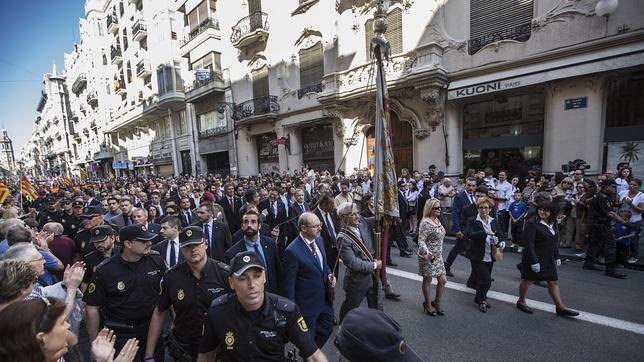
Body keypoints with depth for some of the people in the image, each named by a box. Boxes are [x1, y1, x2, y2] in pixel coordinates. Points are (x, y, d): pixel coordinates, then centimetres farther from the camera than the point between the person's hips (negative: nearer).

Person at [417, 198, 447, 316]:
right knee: (427, 280, 10)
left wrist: (439, 253, 19)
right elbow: (421, 241, -22)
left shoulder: (437, 220, 6)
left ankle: (436, 303, 33)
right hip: (428, 256, -8)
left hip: (438, 256, 8)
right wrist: (426, 253, -35)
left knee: (443, 280, 12)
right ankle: (428, 304, 30)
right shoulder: (425, 222, -21)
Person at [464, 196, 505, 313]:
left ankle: (480, 298, 38)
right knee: (486, 280, -7)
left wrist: (500, 243, -16)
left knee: (483, 279, 15)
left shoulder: (494, 222, 6)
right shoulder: (472, 221, -10)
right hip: (478, 256, -5)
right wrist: (485, 233, -33)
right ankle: (481, 300, 18)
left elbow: (499, 236, 6)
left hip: (490, 257, 5)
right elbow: (468, 234, -24)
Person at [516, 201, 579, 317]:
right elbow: (529, 244, -21)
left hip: (548, 259, 7)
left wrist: (557, 257, 14)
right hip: (534, 258, -7)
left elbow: (555, 242, 15)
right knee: (528, 280, 8)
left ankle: (560, 307, 23)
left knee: (553, 282, 11)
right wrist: (534, 261, -22)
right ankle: (521, 302, 25)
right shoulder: (532, 224, -19)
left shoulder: (553, 224, 4)